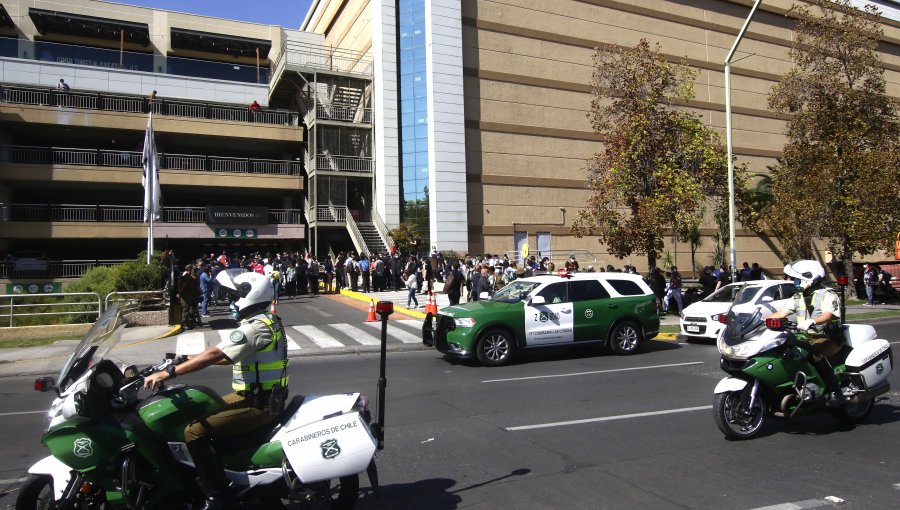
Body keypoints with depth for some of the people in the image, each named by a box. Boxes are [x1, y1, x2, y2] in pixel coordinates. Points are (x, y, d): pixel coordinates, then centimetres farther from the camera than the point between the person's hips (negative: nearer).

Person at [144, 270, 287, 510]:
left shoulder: (255, 327, -20)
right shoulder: (268, 321, 12)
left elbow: (215, 355, -25)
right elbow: (228, 356, 20)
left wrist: (168, 372, -22)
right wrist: (194, 359, 18)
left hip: (259, 404, -11)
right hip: (266, 396, 11)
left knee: (195, 432, -17)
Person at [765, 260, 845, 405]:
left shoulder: (827, 295, -9)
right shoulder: (798, 297, 14)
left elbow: (828, 315, -27)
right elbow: (782, 313, 15)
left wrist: (811, 321, -46)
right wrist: (761, 319, 3)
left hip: (827, 339, -7)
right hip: (806, 338, 7)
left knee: (815, 354, -36)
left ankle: (835, 391, -27)